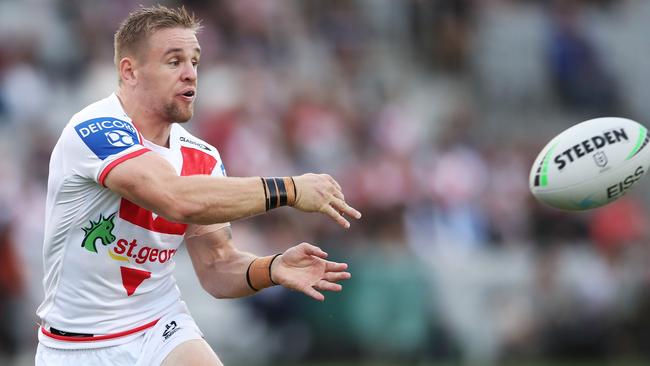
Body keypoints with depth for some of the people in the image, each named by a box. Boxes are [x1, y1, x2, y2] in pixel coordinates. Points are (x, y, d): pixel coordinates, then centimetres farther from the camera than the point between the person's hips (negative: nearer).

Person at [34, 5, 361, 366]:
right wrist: (288, 189, -27)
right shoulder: (94, 130, -20)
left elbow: (216, 268, 0)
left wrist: (271, 269, -20)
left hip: (162, 330, 4)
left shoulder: (202, 158, 2)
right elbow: (179, 199, -33)